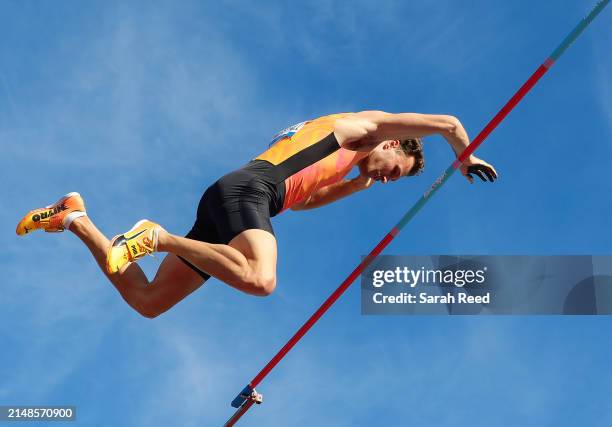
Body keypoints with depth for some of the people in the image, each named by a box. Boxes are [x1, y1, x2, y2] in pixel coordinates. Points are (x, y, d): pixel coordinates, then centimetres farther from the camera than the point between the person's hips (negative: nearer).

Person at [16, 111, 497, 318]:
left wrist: (359, 184, 38)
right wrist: (466, 158, 26)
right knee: (259, 280, -37)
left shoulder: (341, 165, 33)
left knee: (147, 301, 7)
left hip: (225, 198, 9)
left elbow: (300, 198, 45)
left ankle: (76, 218, 13)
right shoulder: (364, 125, 12)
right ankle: (159, 236, -24)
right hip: (248, 188, -9)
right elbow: (446, 122, 8)